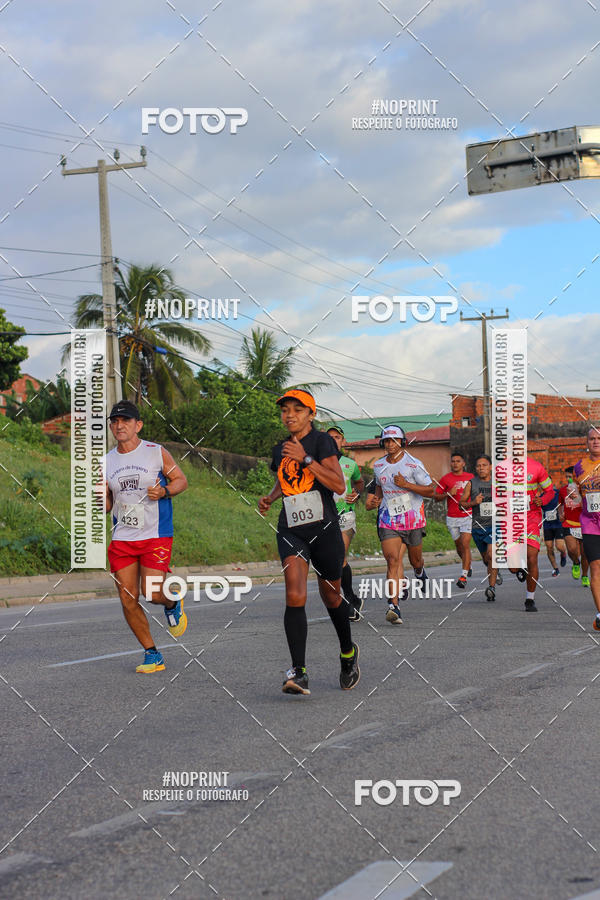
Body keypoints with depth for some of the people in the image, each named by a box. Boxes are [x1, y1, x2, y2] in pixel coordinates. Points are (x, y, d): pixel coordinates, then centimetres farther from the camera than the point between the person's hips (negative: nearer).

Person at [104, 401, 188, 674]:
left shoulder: (157, 453, -3)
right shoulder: (107, 461, 7)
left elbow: (181, 480, 6)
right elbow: (107, 506, 14)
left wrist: (164, 491, -14)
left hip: (156, 535, -4)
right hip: (122, 537, 4)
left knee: (152, 593, -14)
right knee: (127, 599, -1)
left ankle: (173, 603, 24)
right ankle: (152, 654, 13)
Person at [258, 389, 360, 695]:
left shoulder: (321, 441, -6)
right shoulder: (280, 449, 12)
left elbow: (339, 486, -16)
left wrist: (306, 459, -22)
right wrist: (269, 498, 11)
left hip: (324, 529, -3)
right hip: (291, 530, 3)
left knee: (331, 597, 12)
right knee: (295, 596, -17)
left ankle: (348, 652, 40)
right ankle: (298, 672, -22)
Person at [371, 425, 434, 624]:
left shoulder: (413, 464, -7)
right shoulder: (378, 466, 7)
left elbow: (430, 490, -7)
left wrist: (406, 484, -19)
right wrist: (376, 499, 6)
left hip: (412, 518, -2)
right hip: (388, 519, 2)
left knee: (415, 560, 14)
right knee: (393, 560, -15)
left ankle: (420, 570, 54)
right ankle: (394, 606, -23)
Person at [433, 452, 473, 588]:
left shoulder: (471, 477, 5)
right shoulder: (446, 479, 0)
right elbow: (435, 496, 2)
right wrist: (448, 493, -14)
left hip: (467, 516, -1)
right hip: (452, 518, 1)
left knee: (465, 544, -14)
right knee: (459, 546, 11)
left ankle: (464, 576, -16)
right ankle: (468, 565, 41)